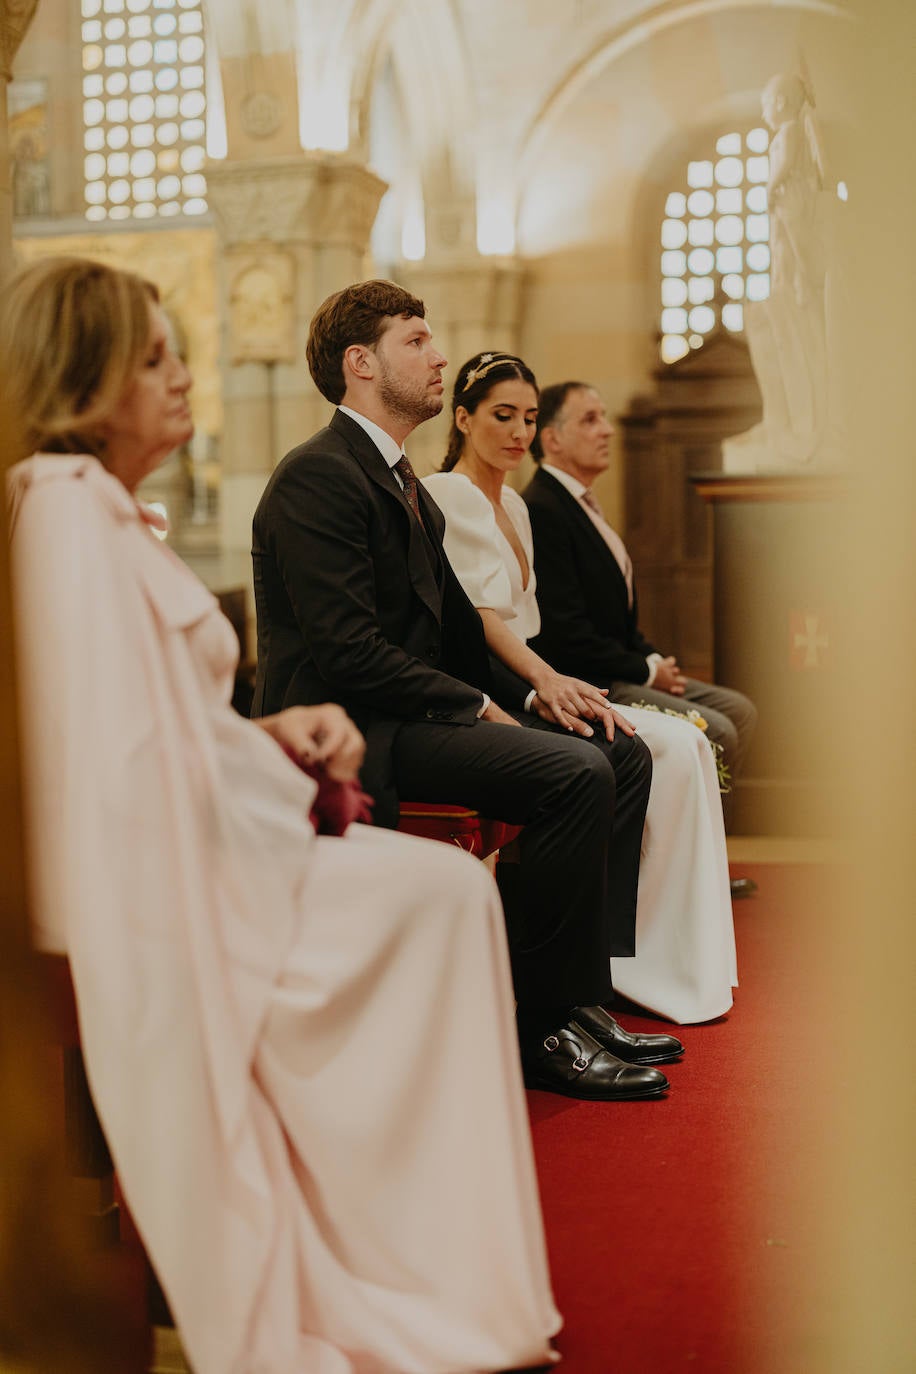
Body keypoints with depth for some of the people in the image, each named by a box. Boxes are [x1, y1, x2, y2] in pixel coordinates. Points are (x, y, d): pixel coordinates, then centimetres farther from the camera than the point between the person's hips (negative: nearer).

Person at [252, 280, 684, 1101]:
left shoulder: (407, 487, 19)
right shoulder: (318, 477, -12)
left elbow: (455, 625, 21)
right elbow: (348, 648, -21)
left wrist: (533, 690, 5)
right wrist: (475, 707, -16)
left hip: (410, 715, 10)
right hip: (346, 732, -10)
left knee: (623, 753, 3)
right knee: (575, 773, -24)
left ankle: (584, 995, 3)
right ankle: (544, 1028, -13)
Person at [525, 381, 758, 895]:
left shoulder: (582, 505, 17)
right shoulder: (541, 511, -17)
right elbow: (566, 633, -23)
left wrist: (655, 660, 4)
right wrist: (647, 670, -12)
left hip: (623, 673, 11)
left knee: (739, 710, 8)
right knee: (714, 731, -19)